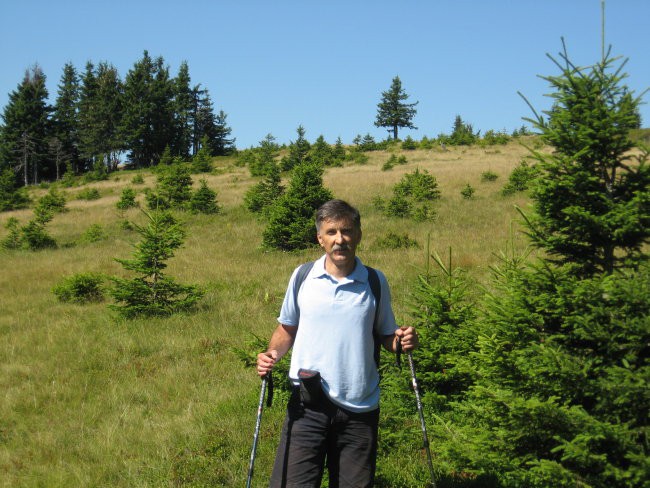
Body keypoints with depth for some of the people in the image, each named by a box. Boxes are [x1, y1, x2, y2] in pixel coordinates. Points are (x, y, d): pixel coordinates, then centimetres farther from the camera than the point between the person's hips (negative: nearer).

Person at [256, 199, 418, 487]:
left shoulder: (375, 282, 2)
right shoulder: (302, 277, 2)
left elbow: (385, 335, 11)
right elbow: (287, 328, 14)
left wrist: (401, 341, -11)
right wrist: (272, 354, -5)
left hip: (360, 409, 1)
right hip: (308, 404, -1)